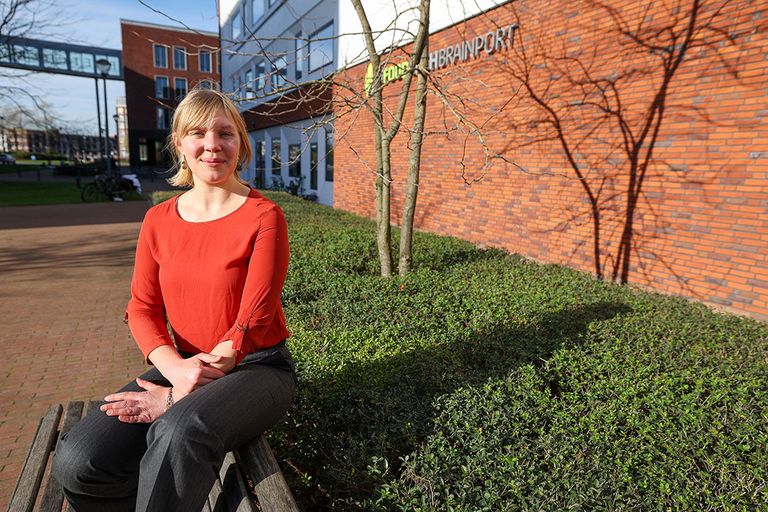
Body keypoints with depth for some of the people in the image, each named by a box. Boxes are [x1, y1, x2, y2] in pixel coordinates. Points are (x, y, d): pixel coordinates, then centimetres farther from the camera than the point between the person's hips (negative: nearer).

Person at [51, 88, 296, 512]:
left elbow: (252, 319, -15)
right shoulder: (158, 221, 6)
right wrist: (176, 367, -18)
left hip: (254, 366, -4)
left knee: (180, 432, -34)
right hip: (182, 367, 5)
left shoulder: (263, 217, -10)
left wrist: (176, 397, -17)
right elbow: (142, 309, 3)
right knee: (77, 462, -16)